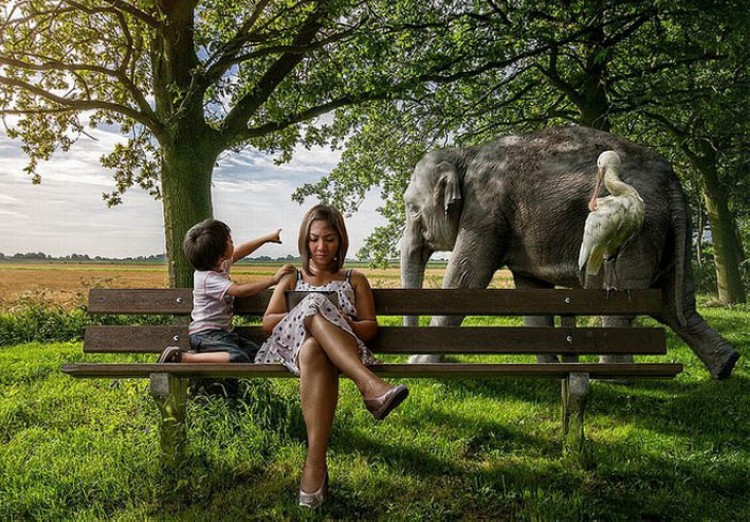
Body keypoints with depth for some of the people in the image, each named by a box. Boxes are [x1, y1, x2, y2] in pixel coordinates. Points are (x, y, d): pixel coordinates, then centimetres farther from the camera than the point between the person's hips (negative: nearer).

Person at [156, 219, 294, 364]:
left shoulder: (219, 265, 9)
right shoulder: (208, 278, -20)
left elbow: (238, 253, 25)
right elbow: (241, 290, -28)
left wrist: (268, 238, 29)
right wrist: (274, 279, -24)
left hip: (223, 332, 10)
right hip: (206, 334, -10)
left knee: (256, 353, -8)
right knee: (240, 360, -31)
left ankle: (198, 355, -3)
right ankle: (181, 358, -22)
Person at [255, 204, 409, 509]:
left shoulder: (354, 280, 26)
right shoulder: (291, 279, 28)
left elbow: (370, 326, 15)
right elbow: (268, 322, 15)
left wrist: (343, 325, -9)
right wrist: (306, 314, -5)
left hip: (343, 353, 0)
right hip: (291, 345, 1)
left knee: (314, 351, -42)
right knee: (315, 304, -36)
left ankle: (315, 463, -51)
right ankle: (369, 385, -52)